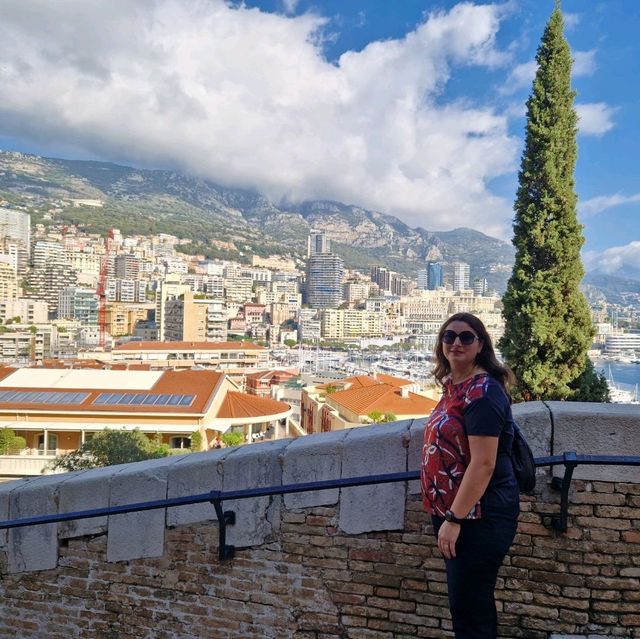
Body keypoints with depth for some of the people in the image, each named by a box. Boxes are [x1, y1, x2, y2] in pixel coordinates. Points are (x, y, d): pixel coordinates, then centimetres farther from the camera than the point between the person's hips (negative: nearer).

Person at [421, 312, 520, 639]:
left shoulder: (483, 391, -20)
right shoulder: (454, 386, 8)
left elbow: (483, 464, -24)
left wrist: (454, 519, -22)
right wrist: (447, 514, 18)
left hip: (478, 516, -9)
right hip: (453, 511, 9)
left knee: (468, 607, 3)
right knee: (474, 601, 22)